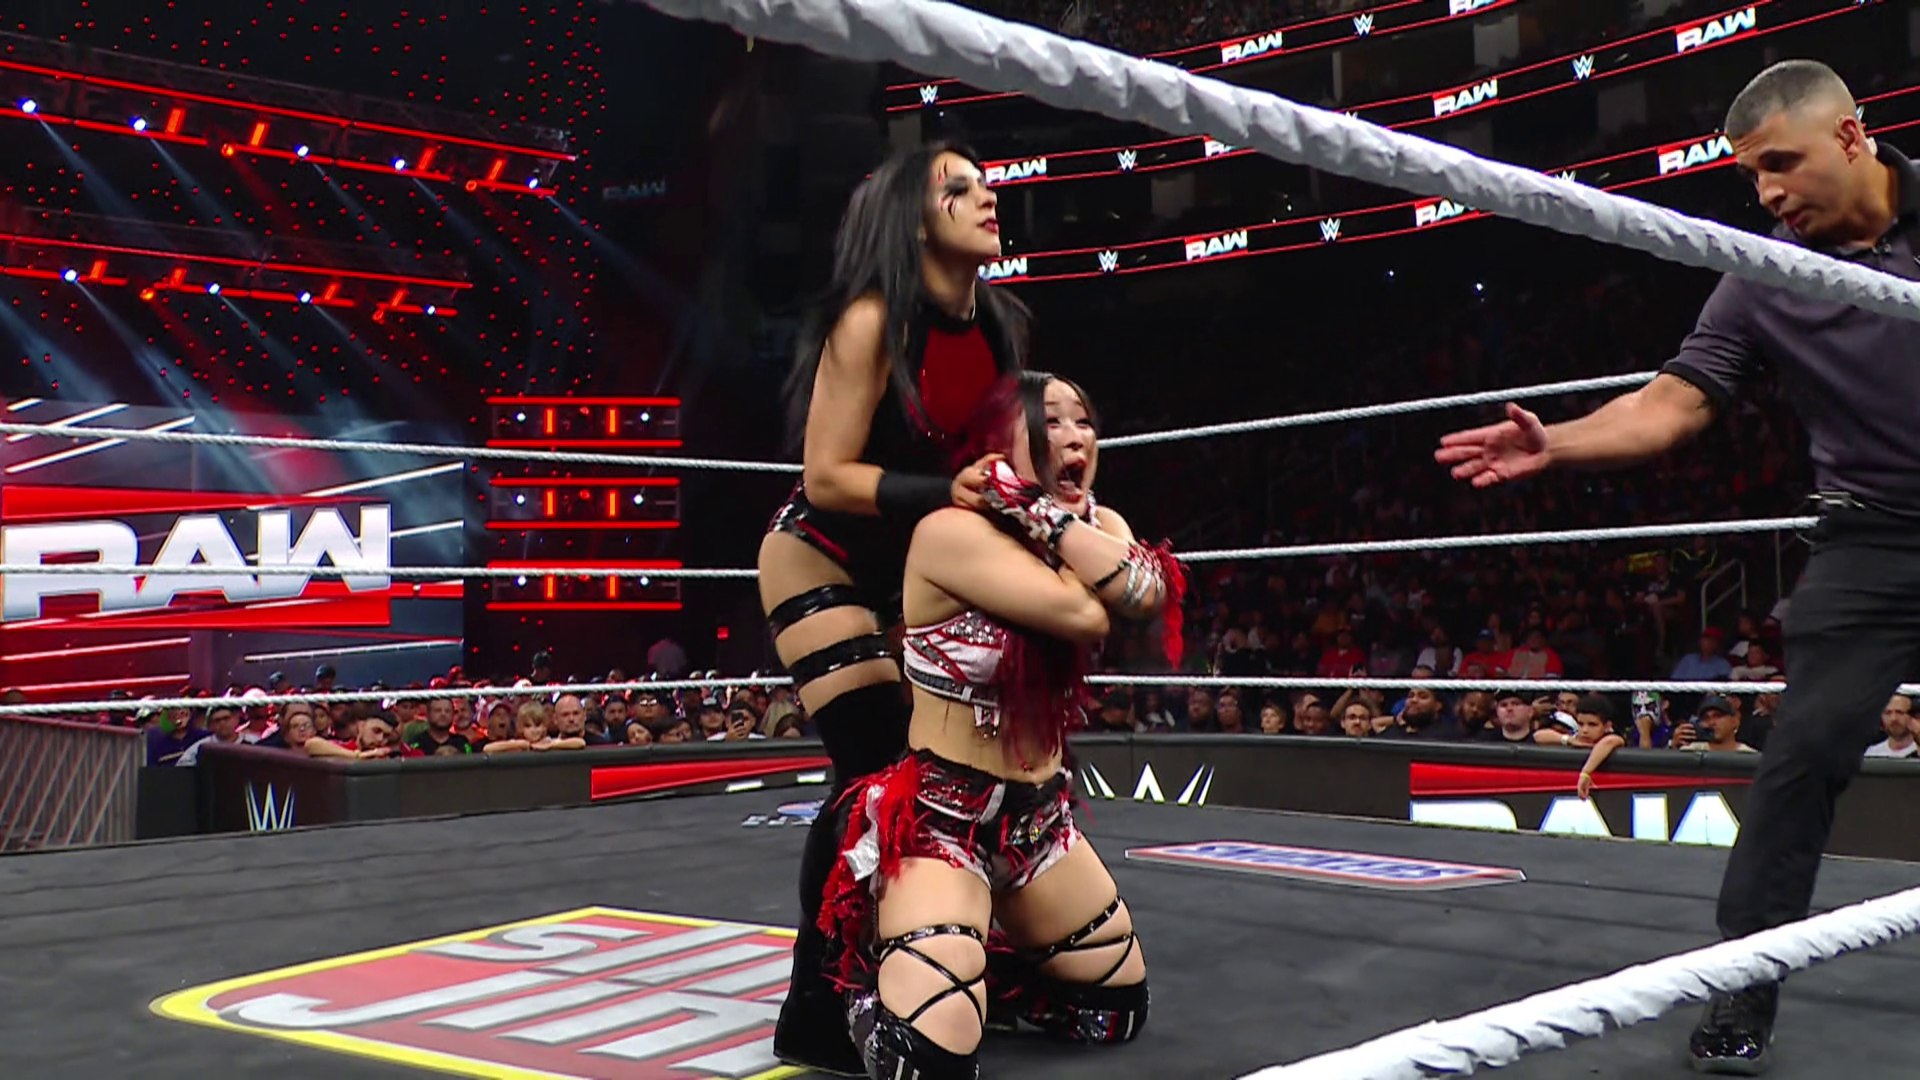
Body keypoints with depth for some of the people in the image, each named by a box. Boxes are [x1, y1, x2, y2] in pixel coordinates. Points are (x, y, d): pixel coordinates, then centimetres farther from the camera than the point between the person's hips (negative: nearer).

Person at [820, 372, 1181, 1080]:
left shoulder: (1098, 526, 2)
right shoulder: (951, 533, -21)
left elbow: (1150, 595, -21)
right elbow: (1085, 616, -29)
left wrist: (1047, 515, -22)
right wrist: (1047, 514, -16)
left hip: (1039, 814, 8)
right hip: (938, 816, -7)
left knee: (1120, 1013, 20)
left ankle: (975, 966, 38)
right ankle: (874, 972, 11)